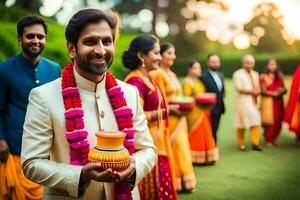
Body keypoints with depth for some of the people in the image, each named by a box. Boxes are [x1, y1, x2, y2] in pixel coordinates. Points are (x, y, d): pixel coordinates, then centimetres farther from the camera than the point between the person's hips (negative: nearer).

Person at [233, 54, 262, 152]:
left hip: (253, 102, 6)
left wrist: (257, 91, -2)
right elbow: (239, 89, -12)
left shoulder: (255, 74, 16)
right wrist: (252, 91, -10)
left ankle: (255, 144, 5)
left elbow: (258, 88, 21)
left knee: (255, 123, 0)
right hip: (243, 102, -6)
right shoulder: (238, 74, -5)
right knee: (242, 124, -1)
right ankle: (241, 145, 10)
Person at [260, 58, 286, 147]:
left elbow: (284, 89, 12)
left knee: (278, 122, 3)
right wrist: (274, 93, -17)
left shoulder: (279, 76, 11)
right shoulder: (263, 77, -1)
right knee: (269, 122, -5)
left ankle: (273, 139, 20)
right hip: (268, 102, -4)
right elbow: (263, 91, -7)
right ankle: (268, 140, 11)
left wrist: (282, 91, -11)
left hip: (278, 102, 4)